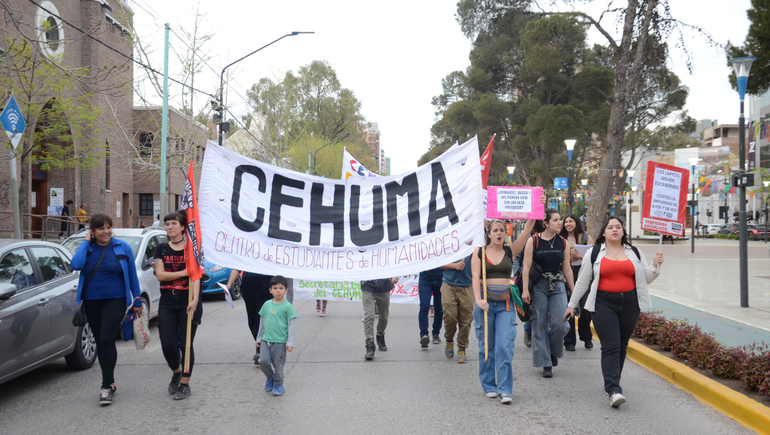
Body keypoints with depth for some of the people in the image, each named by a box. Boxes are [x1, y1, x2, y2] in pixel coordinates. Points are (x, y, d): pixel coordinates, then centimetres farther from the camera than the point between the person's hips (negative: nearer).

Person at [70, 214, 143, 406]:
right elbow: (76, 265, -18)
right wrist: (86, 242, -10)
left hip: (115, 300, -3)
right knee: (100, 342, 11)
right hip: (92, 302, 3)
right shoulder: (86, 247, 3)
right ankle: (109, 383, 24)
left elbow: (132, 275, 3)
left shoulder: (122, 247, -2)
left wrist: (137, 301, 3)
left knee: (107, 340, -15)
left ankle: (107, 386, -8)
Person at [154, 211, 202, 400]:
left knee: (186, 344, 0)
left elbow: (195, 275, -9)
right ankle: (176, 372, 28)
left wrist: (195, 300, -21)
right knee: (167, 344, -1)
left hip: (187, 303, -3)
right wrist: (184, 272, -11)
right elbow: (160, 275, -3)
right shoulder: (161, 250, 9)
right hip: (167, 304, 3)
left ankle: (185, 384, 14)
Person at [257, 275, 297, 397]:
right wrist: (259, 338, 18)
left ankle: (279, 385, 25)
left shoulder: (287, 306, -6)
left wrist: (290, 343, -8)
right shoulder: (267, 305, 7)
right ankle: (270, 377, 22)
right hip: (266, 340, 4)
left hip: (280, 341, -3)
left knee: (278, 365, 3)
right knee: (263, 361, -7)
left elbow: (291, 326, -5)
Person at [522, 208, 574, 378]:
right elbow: (526, 267, -5)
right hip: (538, 287, -2)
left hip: (558, 286, 2)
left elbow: (567, 269, 12)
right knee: (540, 325, 1)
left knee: (560, 324, -8)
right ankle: (546, 364, 11)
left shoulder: (562, 242, 7)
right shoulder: (533, 241, -3)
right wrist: (525, 290, -13)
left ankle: (554, 351, 22)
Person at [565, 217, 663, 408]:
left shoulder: (634, 252, 13)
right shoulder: (594, 253, 6)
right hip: (604, 304, -3)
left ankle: (612, 383, 22)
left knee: (622, 346, 7)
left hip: (629, 304, 3)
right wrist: (572, 305, 12)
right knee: (610, 346, -12)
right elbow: (582, 281, 10)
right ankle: (613, 391, -18)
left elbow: (646, 278, 15)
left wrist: (656, 266, -4)